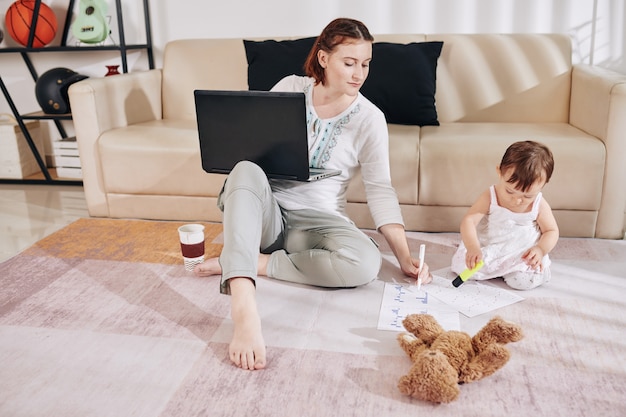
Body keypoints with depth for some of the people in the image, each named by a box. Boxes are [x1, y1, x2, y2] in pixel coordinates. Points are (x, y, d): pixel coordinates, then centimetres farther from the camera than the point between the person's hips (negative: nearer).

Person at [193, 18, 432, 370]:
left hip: (317, 218, 0)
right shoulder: (289, 88, 1)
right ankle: (244, 311, -48)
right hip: (265, 210, 1)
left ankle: (243, 262, -18)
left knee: (367, 263, -31)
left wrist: (405, 256, -15)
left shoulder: (369, 119, -3)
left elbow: (380, 190, -6)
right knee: (246, 169, -34)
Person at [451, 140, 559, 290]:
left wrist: (541, 250, -21)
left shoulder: (540, 206, -13)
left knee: (523, 280, -25)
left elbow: (552, 231, 1)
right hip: (489, 248, 0)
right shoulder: (489, 197, -19)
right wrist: (472, 248, -44)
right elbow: (468, 221, -26)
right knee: (462, 265, -18)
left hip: (524, 253, 0)